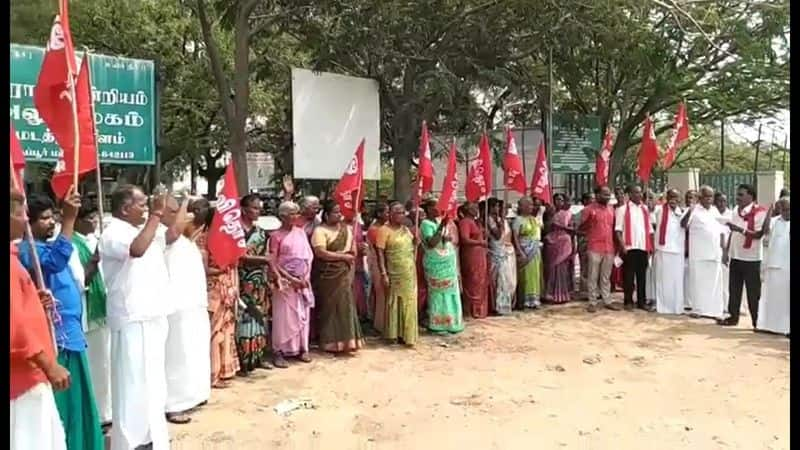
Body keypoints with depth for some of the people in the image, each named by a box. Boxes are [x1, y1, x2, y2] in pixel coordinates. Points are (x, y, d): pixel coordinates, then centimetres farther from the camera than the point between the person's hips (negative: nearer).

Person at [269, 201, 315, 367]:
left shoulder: (300, 232, 8)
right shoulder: (276, 236, -6)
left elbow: (309, 256, 8)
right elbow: (272, 263, -9)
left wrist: (306, 277, -5)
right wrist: (291, 278, -14)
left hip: (303, 281, 5)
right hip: (286, 282, -5)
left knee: (302, 315, 9)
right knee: (284, 316, -1)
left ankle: (301, 348, 21)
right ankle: (279, 352, 7)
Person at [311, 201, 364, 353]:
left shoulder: (346, 228, 10)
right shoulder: (320, 231, -11)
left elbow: (352, 247, 21)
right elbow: (320, 253, -21)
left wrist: (350, 258, -1)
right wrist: (343, 256, -16)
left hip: (344, 274, 6)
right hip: (328, 276, -6)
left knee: (344, 306, 6)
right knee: (330, 308, 0)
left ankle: (344, 341, 14)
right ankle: (331, 342, 9)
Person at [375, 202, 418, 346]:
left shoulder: (406, 229, 11)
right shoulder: (384, 230, -10)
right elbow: (380, 253, -15)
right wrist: (383, 274, -20)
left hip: (409, 273, 6)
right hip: (395, 274, -6)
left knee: (408, 304, 9)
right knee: (395, 303, 4)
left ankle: (406, 334, 19)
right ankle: (394, 334, 16)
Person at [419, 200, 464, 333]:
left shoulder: (439, 220, 10)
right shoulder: (426, 224, -14)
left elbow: (448, 236, 18)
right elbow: (431, 243, -24)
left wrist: (447, 237, -5)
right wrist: (441, 227, -26)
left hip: (447, 262, 8)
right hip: (436, 264, -8)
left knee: (449, 291, 12)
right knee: (438, 292, -3)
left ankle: (448, 321, 21)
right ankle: (437, 324, 5)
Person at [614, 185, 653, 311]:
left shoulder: (645, 208, 15)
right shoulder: (623, 209, 0)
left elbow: (649, 229, 17)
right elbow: (618, 229, -6)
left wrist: (651, 246, 9)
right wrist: (623, 246, -15)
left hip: (643, 247, 4)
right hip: (629, 248, -4)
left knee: (642, 276, 8)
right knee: (628, 276, 1)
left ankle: (642, 301, 16)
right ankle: (628, 301, 10)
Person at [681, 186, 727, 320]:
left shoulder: (715, 211, 13)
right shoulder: (694, 210, -4)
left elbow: (721, 230, 17)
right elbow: (683, 225, -16)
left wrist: (723, 248, 10)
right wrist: (689, 212, -33)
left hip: (714, 253, 5)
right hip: (698, 253, -5)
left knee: (714, 282, 7)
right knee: (698, 281, 1)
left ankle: (713, 310, 13)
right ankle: (698, 309, 7)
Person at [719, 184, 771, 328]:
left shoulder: (760, 212, -14)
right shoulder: (735, 210, 8)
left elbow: (759, 234, -20)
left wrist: (740, 229, -31)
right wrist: (726, 251, 14)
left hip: (751, 258, -7)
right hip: (735, 256, 7)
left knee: (753, 292, 2)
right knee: (734, 289, 12)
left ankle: (757, 321, 12)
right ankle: (733, 317, 22)